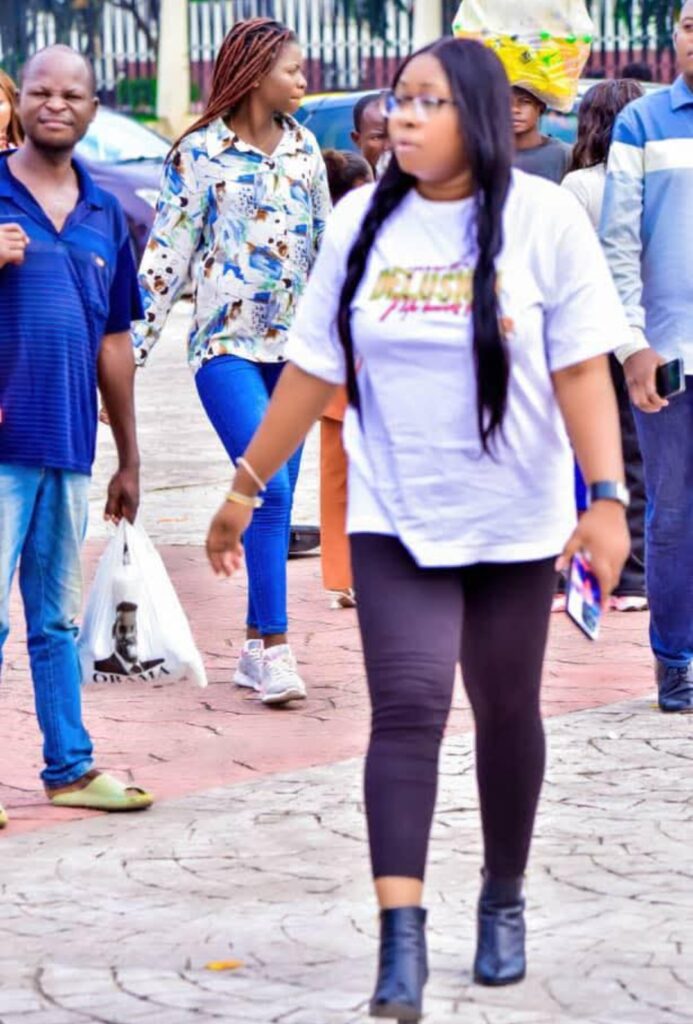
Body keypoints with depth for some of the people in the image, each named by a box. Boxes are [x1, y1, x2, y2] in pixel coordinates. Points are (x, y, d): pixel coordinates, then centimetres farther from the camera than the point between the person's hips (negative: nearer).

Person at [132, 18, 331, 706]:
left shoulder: (303, 148, 10)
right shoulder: (198, 153, -4)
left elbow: (328, 243, 17)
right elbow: (166, 253, -4)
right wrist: (133, 343, -8)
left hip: (293, 343, 5)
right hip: (226, 343, -5)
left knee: (275, 498, 5)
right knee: (269, 489, -16)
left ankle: (257, 647, 12)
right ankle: (274, 647, -14)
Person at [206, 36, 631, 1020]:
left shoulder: (543, 219, -8)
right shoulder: (363, 222, -1)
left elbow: (582, 370, -10)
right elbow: (313, 368, 6)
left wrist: (609, 497, -19)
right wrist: (245, 487, 7)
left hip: (513, 519, -1)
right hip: (394, 519, 1)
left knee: (506, 714, 12)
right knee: (406, 709, -11)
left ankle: (504, 902, 32)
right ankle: (401, 943, -16)